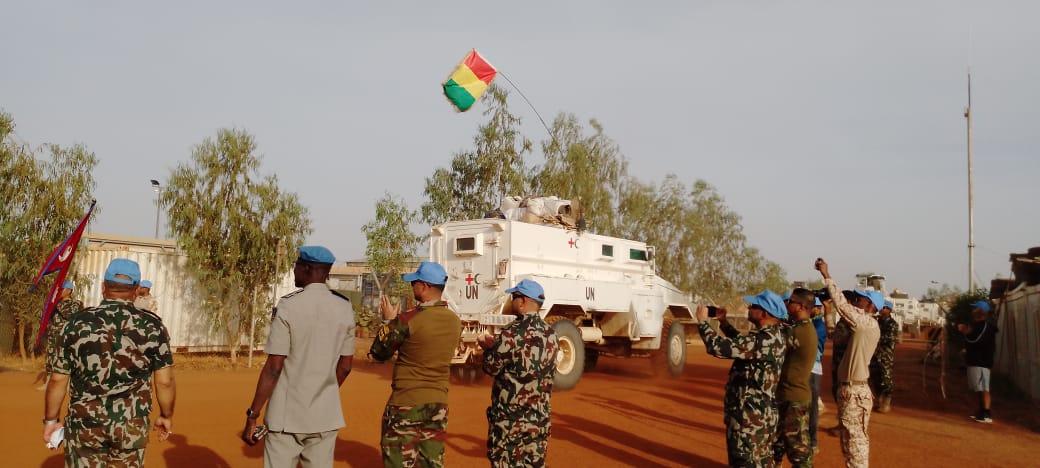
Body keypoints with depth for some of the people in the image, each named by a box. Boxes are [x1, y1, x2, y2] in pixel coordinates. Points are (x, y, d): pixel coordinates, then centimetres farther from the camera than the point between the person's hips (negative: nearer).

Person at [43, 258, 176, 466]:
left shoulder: (78, 323, -6)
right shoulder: (152, 326, -7)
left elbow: (58, 380, -2)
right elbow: (165, 381, -6)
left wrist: (50, 420, 12)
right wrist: (166, 416, 10)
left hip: (85, 424, 0)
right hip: (131, 426, 0)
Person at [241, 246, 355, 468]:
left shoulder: (289, 306, -11)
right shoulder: (345, 308, 2)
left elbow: (273, 368, -13)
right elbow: (345, 366, 8)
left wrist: (252, 416, -7)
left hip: (287, 416, -4)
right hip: (326, 416, 4)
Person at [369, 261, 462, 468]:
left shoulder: (408, 319, -16)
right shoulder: (455, 322, 1)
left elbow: (378, 353, -4)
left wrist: (389, 320, 8)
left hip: (405, 403, -5)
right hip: (439, 403, 6)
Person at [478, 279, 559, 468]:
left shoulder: (512, 333, -17)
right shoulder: (550, 334, 5)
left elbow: (491, 367, -10)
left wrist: (489, 348, 12)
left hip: (510, 416, -6)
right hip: (539, 416, 6)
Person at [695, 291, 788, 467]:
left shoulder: (765, 340, -25)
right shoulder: (775, 335, 5)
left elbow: (719, 347, -27)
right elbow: (742, 343, 23)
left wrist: (702, 321, -13)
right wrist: (723, 323, 14)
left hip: (750, 418, -10)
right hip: (763, 415, 10)